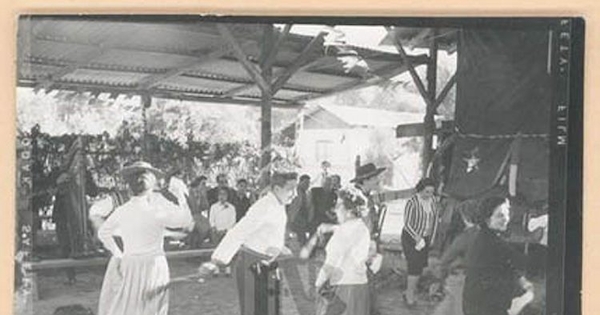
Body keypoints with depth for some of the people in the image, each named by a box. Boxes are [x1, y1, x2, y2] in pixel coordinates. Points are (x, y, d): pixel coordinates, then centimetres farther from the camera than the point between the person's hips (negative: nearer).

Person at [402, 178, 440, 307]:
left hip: (425, 238, 6)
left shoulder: (433, 201, -1)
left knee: (421, 265, 10)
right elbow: (407, 224, -17)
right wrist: (417, 237, -25)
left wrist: (432, 238, 10)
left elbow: (435, 220, 10)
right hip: (410, 237, -6)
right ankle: (409, 294, 2)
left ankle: (411, 290, 24)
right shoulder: (412, 203, -20)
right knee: (414, 265, -10)